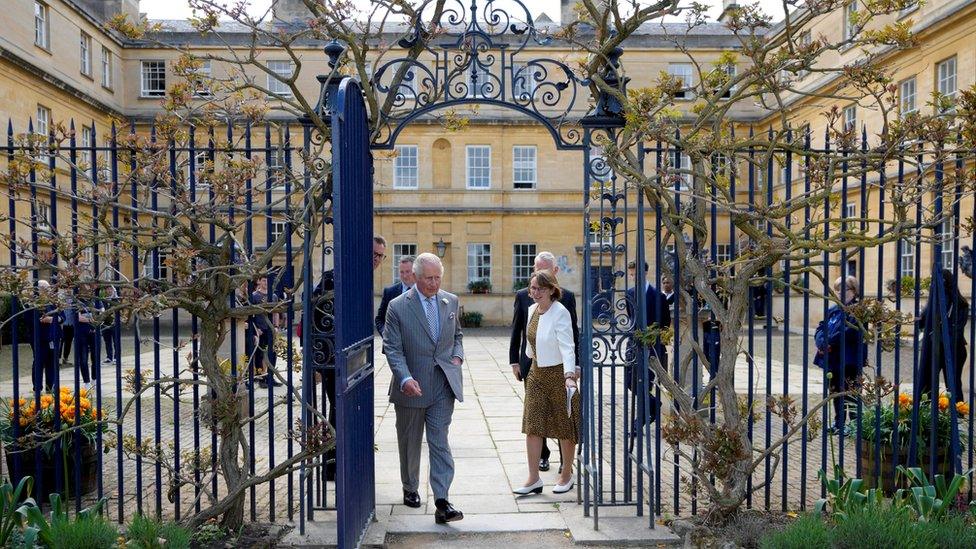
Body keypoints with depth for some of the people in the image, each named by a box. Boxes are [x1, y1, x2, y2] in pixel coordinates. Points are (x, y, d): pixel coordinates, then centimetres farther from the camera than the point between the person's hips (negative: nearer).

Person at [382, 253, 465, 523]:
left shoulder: (451, 301, 5)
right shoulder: (398, 306, -8)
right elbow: (392, 348, -10)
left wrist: (457, 356, 1)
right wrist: (405, 378, -23)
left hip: (443, 384, 2)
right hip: (411, 386, -1)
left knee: (439, 441, -4)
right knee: (410, 442, 15)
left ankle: (442, 502, -4)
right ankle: (410, 489, 36)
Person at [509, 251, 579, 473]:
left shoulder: (567, 296, 0)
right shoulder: (523, 296, 2)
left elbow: (574, 332, 2)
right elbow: (516, 331, 5)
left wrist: (575, 363, -1)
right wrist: (514, 361, 2)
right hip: (532, 363, 1)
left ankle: (565, 458, 16)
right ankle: (542, 455, 27)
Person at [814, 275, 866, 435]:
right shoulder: (833, 310, 13)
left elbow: (850, 332, -23)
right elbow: (820, 328, 8)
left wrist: (829, 342, -22)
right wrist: (822, 342, -11)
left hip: (849, 361, -8)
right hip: (832, 360, 8)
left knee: (850, 394, 0)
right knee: (836, 392, 17)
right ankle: (838, 424, 28)